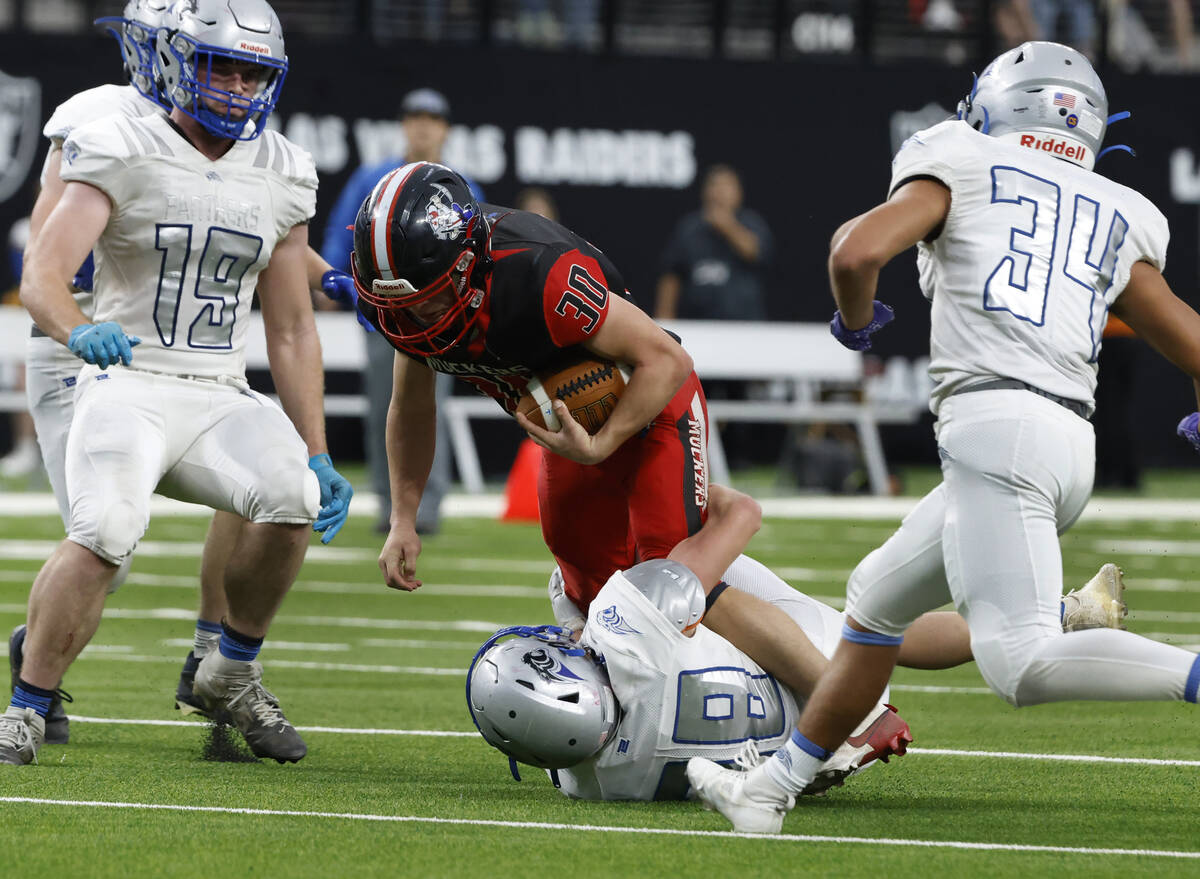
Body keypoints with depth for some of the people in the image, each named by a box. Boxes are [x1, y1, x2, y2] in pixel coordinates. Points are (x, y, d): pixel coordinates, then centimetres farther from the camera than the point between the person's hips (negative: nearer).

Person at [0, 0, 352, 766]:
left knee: (293, 497, -25)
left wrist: (318, 455, 11)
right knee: (105, 532, -31)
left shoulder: (282, 176, 10)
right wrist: (78, 330, -40)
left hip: (220, 399, 4)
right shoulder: (122, 154, -5)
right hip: (128, 386, -4)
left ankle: (232, 675, -1)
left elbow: (292, 330, 16)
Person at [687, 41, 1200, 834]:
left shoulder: (962, 168, 9)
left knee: (1025, 667, -18)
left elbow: (858, 252, -6)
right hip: (1072, 443, 7)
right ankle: (771, 789, 30)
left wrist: (857, 321, 15)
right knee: (878, 600, 23)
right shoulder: (1118, 221, 21)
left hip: (993, 426, -7)